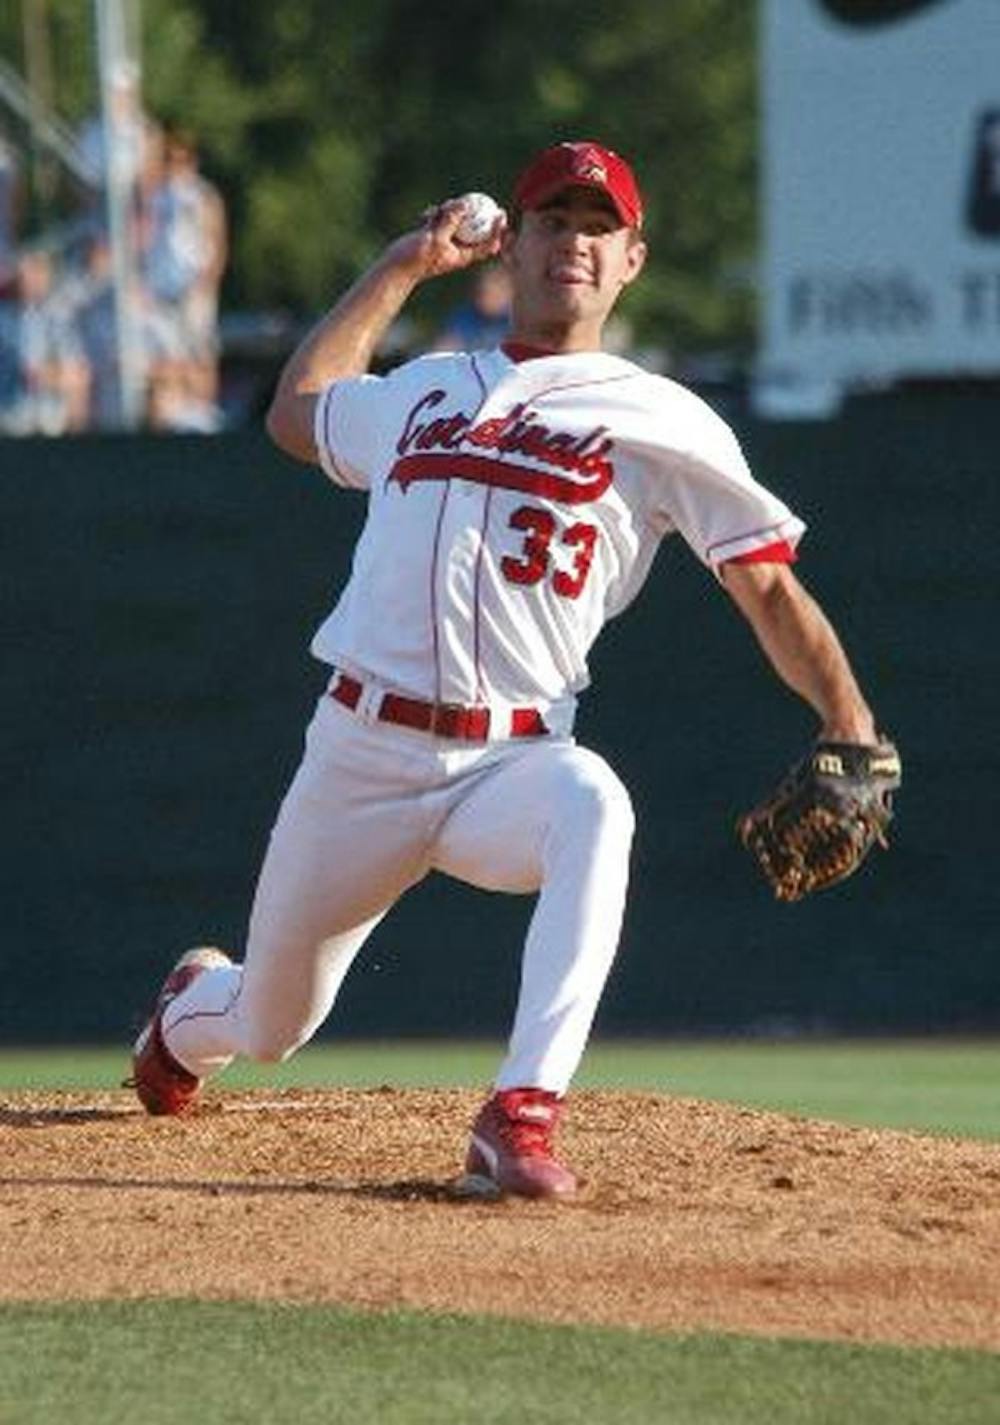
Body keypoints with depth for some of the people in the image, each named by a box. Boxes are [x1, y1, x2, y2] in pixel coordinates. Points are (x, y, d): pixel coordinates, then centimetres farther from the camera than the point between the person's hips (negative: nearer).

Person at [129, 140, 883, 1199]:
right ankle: (192, 1008, 52)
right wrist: (403, 266, 31)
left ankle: (521, 1117, -44)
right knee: (269, 1029, 12)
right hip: (360, 755, 3)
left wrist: (847, 721, -20)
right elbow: (297, 413, 36)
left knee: (591, 805, -40)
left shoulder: (661, 421, 3)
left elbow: (768, 585, -3)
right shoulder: (422, 393, 17)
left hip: (510, 763, -3)